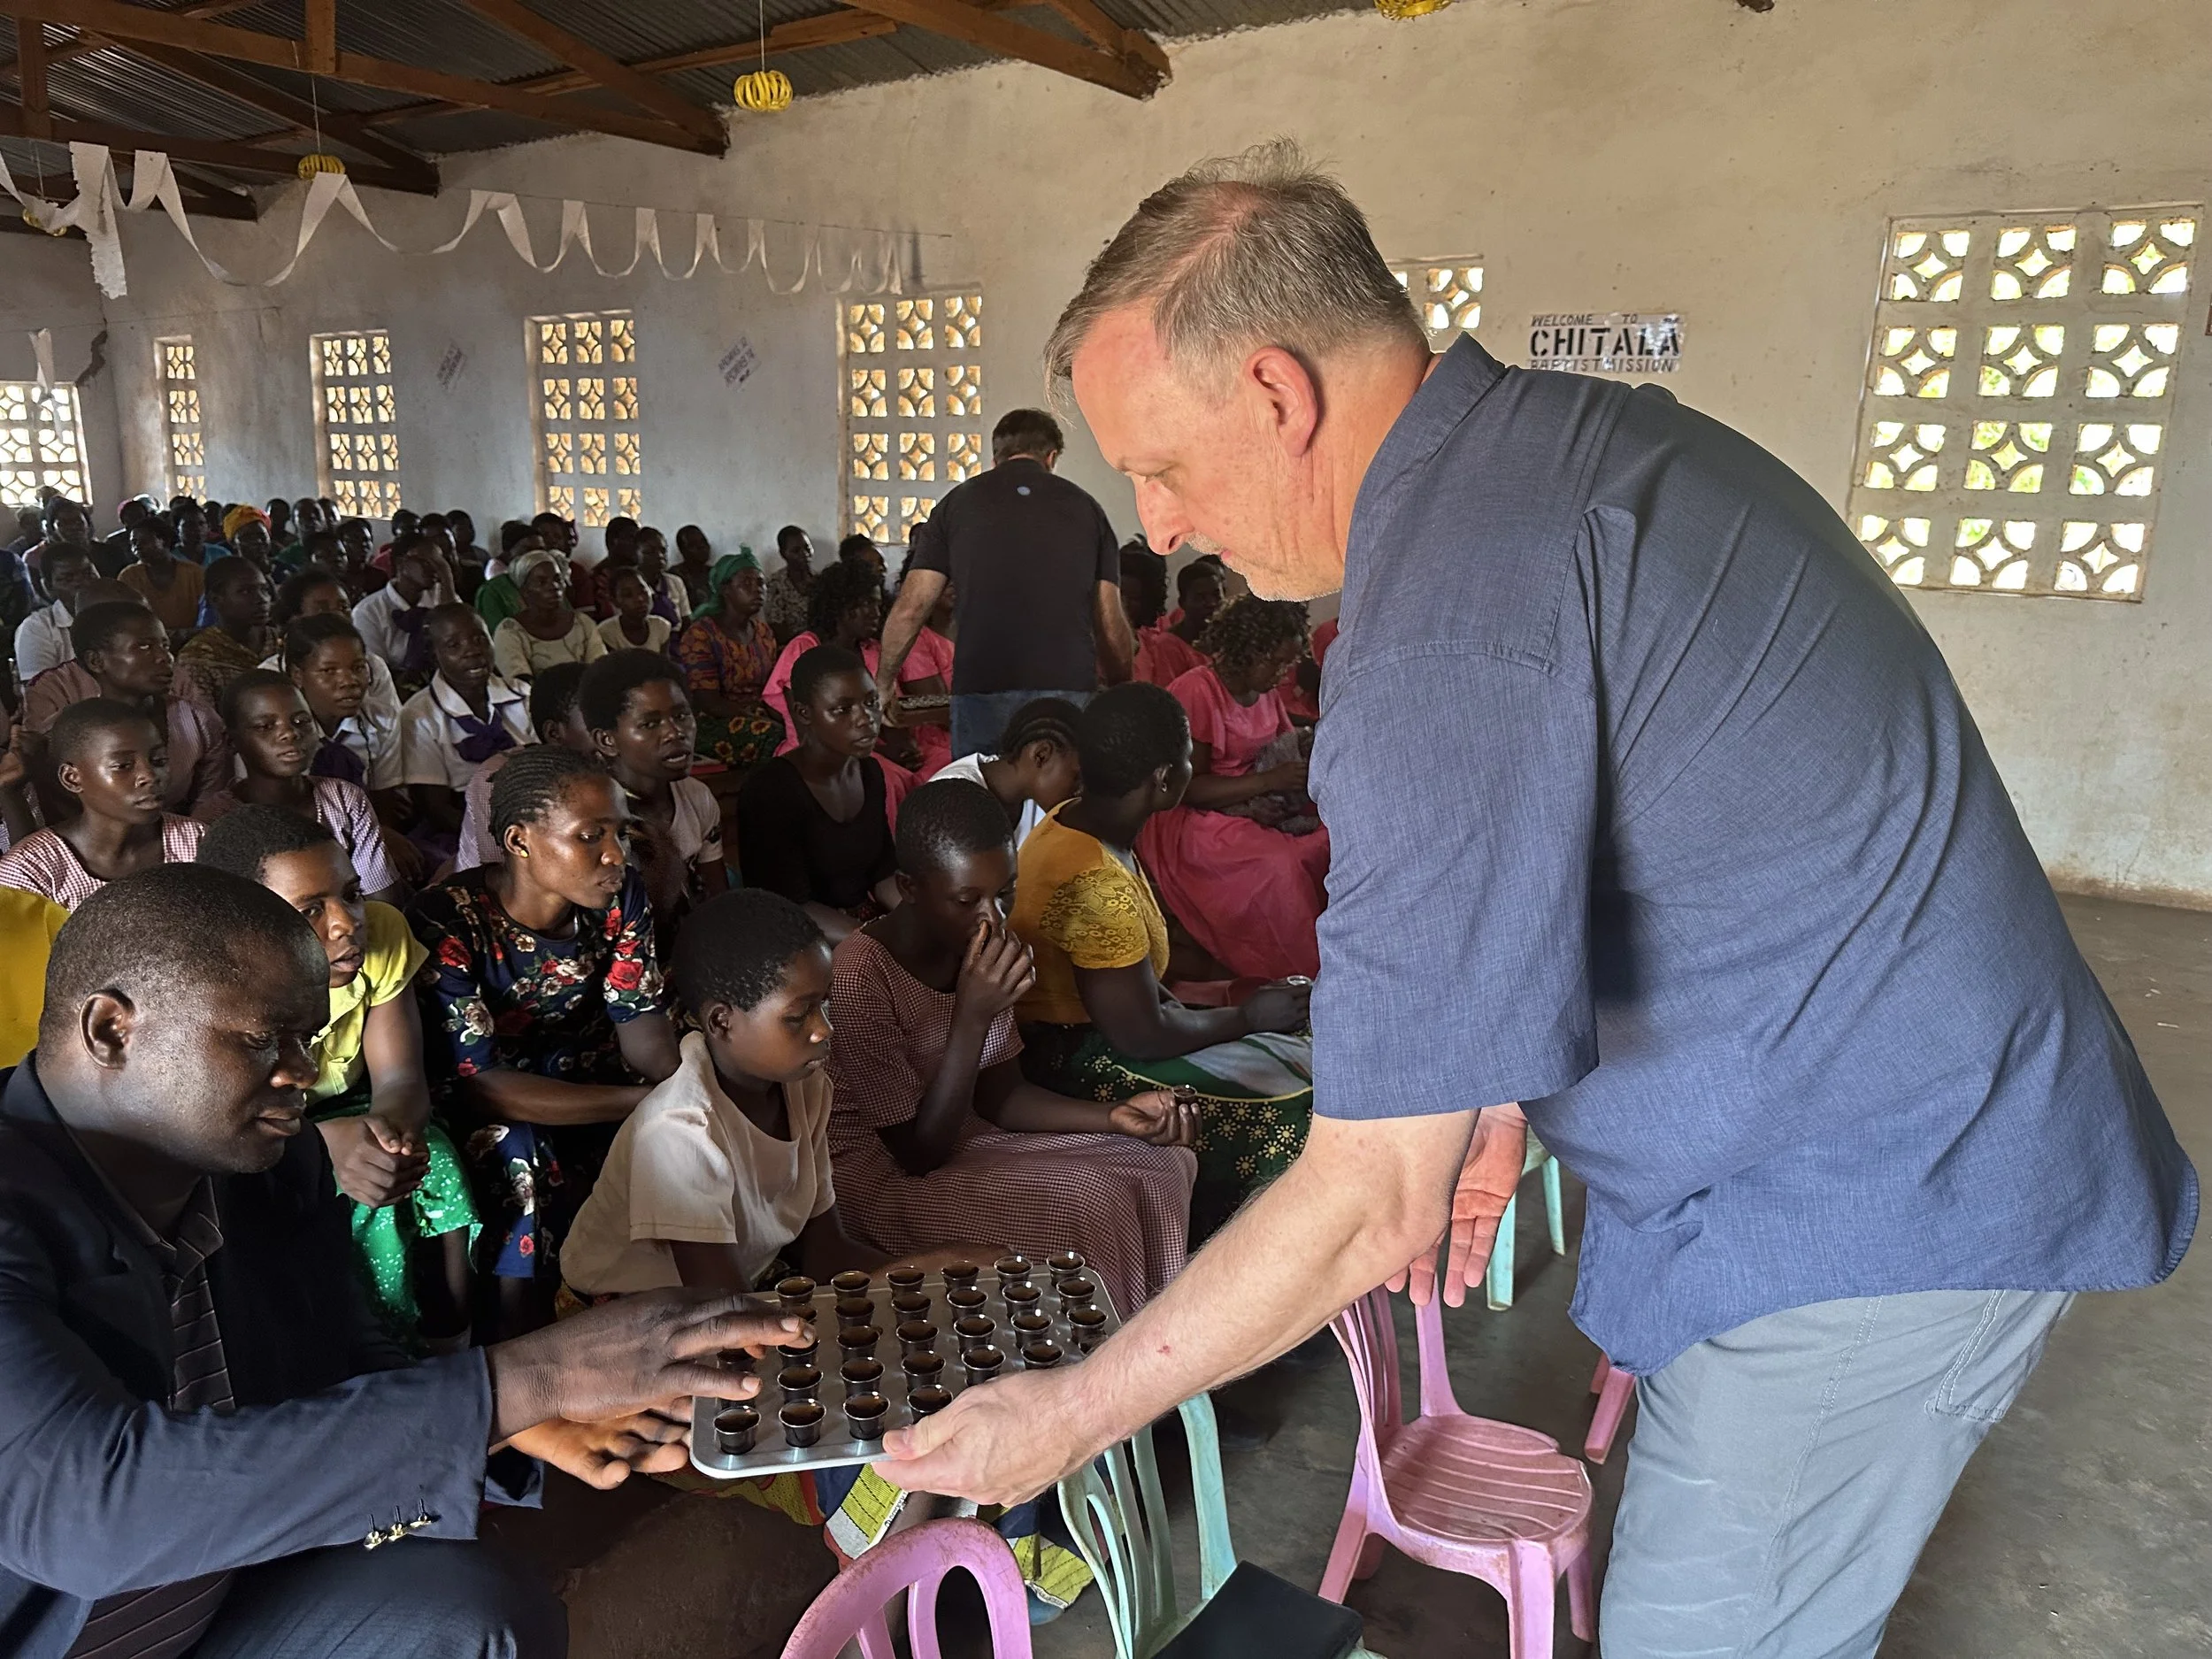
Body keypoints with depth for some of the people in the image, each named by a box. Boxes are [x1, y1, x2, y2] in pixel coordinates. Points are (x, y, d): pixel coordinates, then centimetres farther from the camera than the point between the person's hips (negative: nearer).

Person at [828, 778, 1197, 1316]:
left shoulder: (977, 945, -2)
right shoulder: (861, 978, -26)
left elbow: (999, 1094, 5)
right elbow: (918, 1154, -21)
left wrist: (1116, 1116, -11)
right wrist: (972, 1017, -29)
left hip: (960, 1136, 8)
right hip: (888, 1181, -8)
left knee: (1163, 1165, -1)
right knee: (1084, 1202, -24)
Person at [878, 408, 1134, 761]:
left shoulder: (958, 503, 11)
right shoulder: (1085, 507, 12)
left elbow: (910, 609, 8)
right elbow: (1110, 624, 9)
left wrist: (883, 682, 20)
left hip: (982, 693, 0)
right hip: (1070, 690, 1)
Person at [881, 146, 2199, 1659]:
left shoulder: (1454, 624, -29)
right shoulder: (1576, 432, 3)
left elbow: (1373, 1202, -25)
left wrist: (1070, 1417, -13)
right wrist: (1491, 1097, 12)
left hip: (1869, 1216, -9)